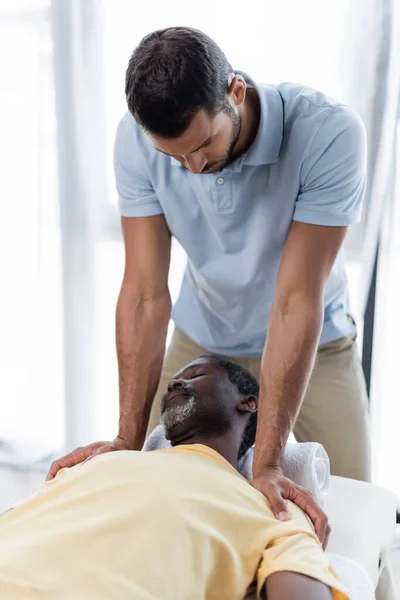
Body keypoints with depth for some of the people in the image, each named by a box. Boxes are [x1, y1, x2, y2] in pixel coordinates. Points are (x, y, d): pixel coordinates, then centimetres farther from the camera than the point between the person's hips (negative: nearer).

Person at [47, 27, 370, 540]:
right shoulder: (137, 140, -23)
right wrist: (128, 439, -24)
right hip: (201, 339, 2)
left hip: (314, 341, -2)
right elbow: (146, 292, -22)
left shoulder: (329, 134, -32)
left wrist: (267, 462, -33)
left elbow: (296, 301, -33)